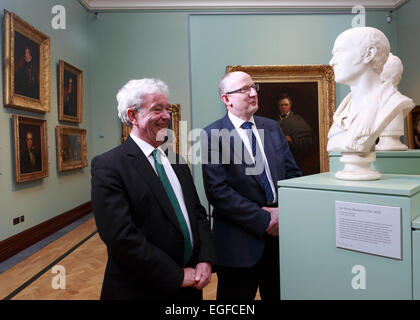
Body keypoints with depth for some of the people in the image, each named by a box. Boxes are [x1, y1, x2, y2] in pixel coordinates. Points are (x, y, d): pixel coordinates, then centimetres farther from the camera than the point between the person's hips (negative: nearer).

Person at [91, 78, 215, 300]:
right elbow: (121, 236, -22)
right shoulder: (108, 166, -15)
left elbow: (198, 213, 6)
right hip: (140, 289, -5)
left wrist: (205, 260, -8)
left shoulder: (177, 162, 5)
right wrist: (177, 275, -18)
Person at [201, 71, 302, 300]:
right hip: (240, 242, -5)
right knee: (237, 297, 14)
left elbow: (293, 173, 8)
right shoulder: (212, 135, -10)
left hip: (280, 232, 5)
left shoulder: (272, 127, 8)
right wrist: (264, 220, -16)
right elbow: (218, 191, -17)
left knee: (278, 294, 21)